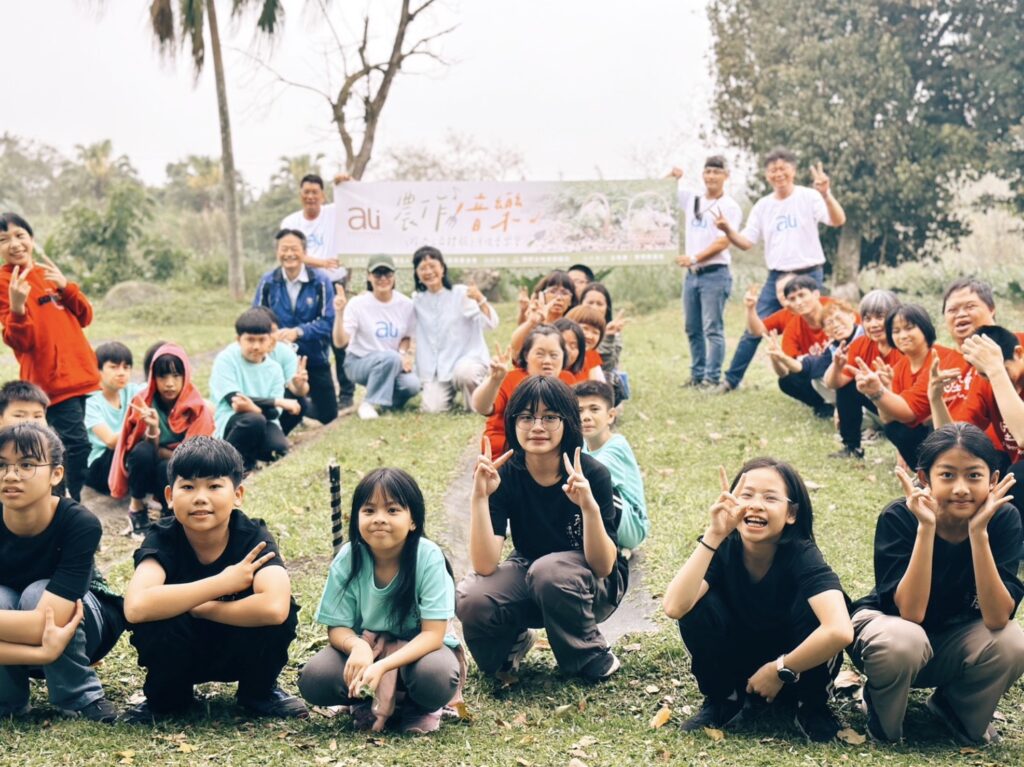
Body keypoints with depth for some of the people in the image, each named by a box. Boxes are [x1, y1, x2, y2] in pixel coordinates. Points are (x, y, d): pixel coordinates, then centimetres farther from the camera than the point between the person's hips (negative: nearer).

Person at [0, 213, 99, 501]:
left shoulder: (47, 273, 12)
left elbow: (84, 317, 8)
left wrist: (66, 287, -8)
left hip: (75, 372, 7)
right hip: (49, 377, -7)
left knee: (70, 445, 14)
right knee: (77, 444, -15)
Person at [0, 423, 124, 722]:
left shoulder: (80, 524, -32)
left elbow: (48, 622, -41)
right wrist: (43, 651, -43)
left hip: (81, 624, -2)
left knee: (37, 593, -33)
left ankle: (80, 698, -11)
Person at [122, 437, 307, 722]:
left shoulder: (253, 537, -21)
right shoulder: (163, 538, -19)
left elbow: (274, 608, -41)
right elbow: (135, 607, -39)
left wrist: (198, 608, -29)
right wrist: (222, 583, -35)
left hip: (243, 653, 0)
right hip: (179, 655, 0)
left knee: (276, 615, -31)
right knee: (156, 619, -31)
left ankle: (258, 692, 1)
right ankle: (166, 697, 1)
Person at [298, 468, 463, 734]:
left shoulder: (429, 557, -22)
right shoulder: (348, 559, -15)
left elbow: (433, 633, -23)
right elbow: (337, 627, -9)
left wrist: (382, 666, -37)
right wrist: (357, 645, -34)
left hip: (419, 648, -2)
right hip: (368, 646, 3)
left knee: (436, 675, -36)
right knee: (313, 680, -24)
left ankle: (419, 708, -1)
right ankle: (370, 699, 4)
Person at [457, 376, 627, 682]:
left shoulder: (592, 473, -22)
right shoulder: (504, 475, -16)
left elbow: (603, 566, -25)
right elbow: (485, 565, -25)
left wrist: (589, 507, -41)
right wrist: (479, 497, -36)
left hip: (593, 584, -2)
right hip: (529, 576, 2)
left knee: (549, 569, -36)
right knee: (470, 598, -29)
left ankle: (593, 660, -8)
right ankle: (513, 641, 7)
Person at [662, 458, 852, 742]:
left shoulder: (802, 556, -26)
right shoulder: (722, 548, -19)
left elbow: (839, 631, -42)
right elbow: (675, 607, -37)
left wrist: (779, 670, -30)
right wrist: (713, 535, -42)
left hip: (797, 668, -2)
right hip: (737, 665, 2)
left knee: (811, 603, -30)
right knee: (697, 605, -25)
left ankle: (811, 705, -7)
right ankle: (722, 699, -1)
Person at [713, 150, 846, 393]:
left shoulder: (809, 197, -6)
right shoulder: (763, 206, 6)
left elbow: (838, 221, -19)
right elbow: (746, 242, 5)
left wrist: (826, 195, -37)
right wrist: (727, 230, -15)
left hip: (809, 275, -3)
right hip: (776, 278, 3)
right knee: (754, 330, 2)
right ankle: (731, 380, 8)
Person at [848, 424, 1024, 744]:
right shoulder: (898, 517, -25)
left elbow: (997, 619, -29)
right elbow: (911, 613, -33)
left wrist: (978, 531, -38)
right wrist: (926, 527, -40)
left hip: (956, 639, 3)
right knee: (902, 641, -37)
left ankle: (956, 707, 5)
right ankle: (883, 718, -2)